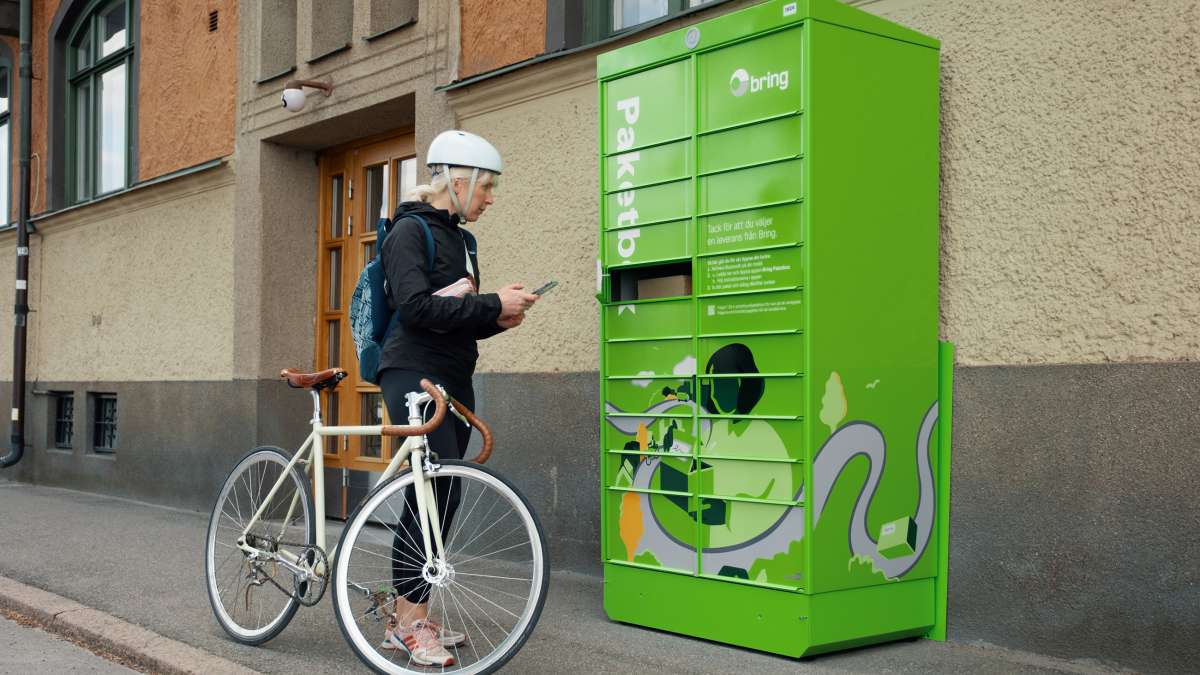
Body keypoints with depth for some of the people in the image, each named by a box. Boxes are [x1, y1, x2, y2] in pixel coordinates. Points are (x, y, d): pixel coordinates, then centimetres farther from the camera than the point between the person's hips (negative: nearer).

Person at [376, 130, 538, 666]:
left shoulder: (457, 238, 19)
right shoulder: (410, 230, -7)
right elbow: (416, 307, -20)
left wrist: (496, 320, 4)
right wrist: (493, 305, -16)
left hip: (453, 379, 9)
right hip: (413, 374, -9)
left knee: (432, 498, 7)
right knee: (440, 490, -16)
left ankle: (409, 615, 15)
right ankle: (410, 622, -8)